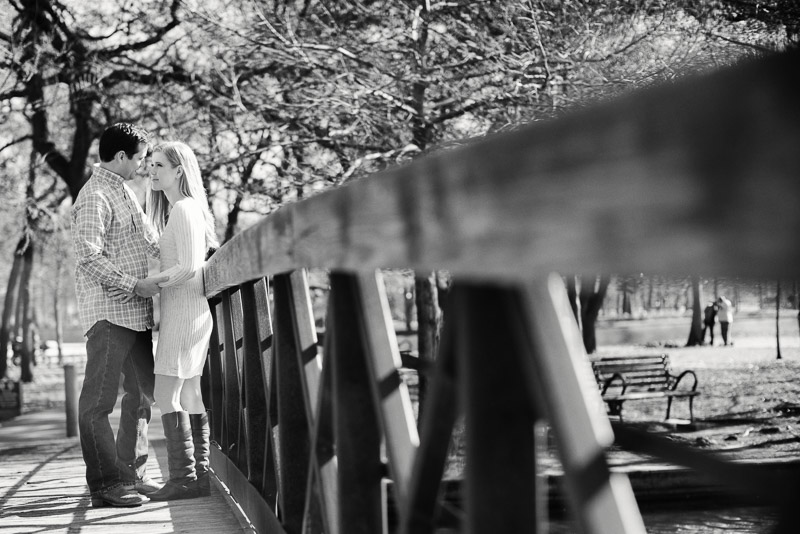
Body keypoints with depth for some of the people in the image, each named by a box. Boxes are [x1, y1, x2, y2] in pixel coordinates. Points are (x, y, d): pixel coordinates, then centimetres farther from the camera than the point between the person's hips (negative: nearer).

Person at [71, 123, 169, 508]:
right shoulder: (95, 197, -12)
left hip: (136, 311, 10)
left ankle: (132, 474, 22)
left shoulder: (123, 190, 18)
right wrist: (134, 285, -20)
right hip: (108, 311, -10)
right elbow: (89, 258, -20)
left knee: (142, 392, 14)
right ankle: (105, 484, -4)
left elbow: (146, 241, 28)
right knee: (99, 399, -5)